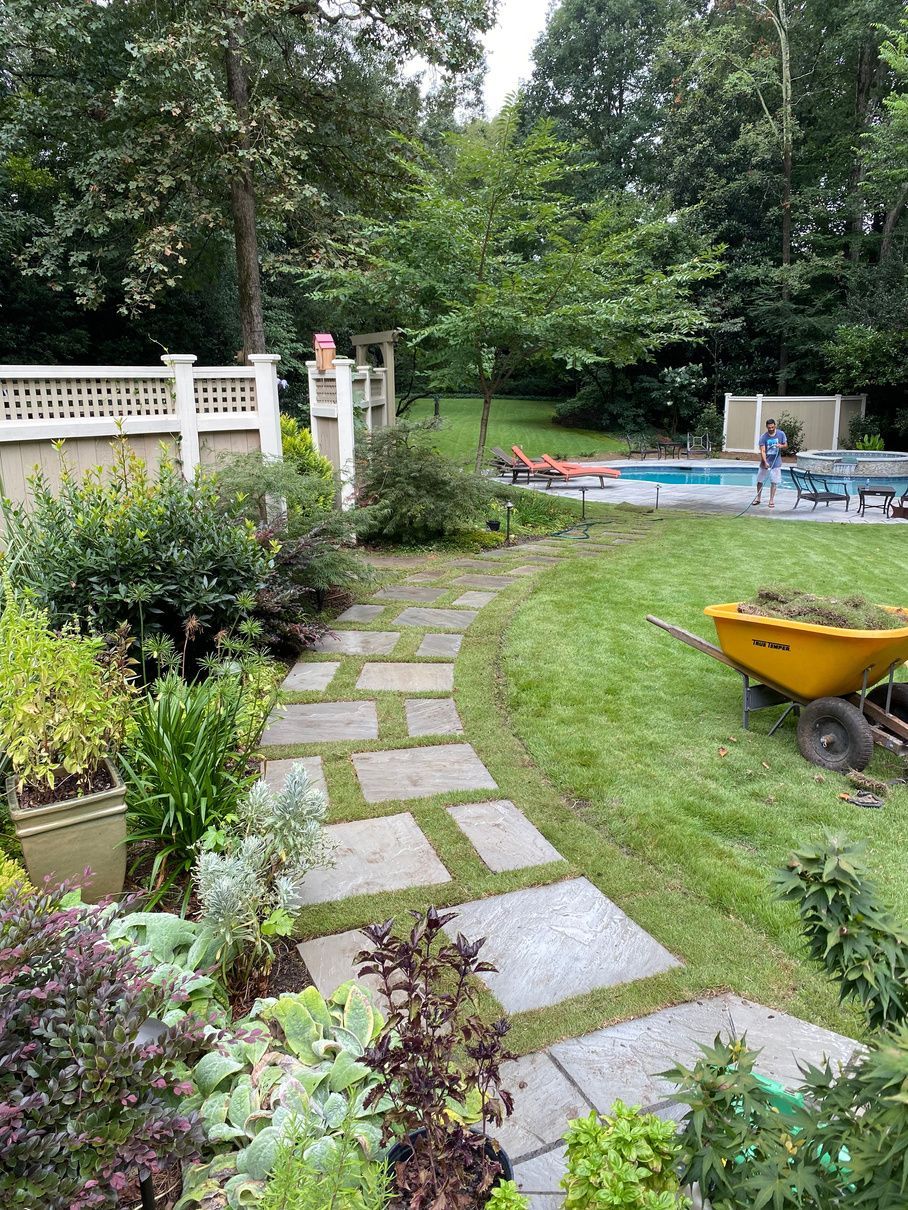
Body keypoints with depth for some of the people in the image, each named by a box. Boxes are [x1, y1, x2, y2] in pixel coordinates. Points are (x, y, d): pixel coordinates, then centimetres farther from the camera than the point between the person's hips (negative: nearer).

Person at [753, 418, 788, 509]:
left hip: (776, 463, 0)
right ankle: (758, 498, 24)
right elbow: (762, 451, -17)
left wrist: (781, 446, -21)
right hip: (765, 462, 0)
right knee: (759, 481, 7)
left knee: (774, 482, 2)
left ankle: (771, 500, 11)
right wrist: (765, 462, -30)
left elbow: (786, 446, 3)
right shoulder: (763, 437, -11)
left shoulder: (781, 434, -6)